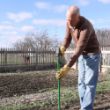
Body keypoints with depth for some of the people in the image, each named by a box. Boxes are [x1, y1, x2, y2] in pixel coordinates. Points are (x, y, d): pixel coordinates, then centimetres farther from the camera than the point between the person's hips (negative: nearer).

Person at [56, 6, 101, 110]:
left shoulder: (86, 27, -33)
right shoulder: (69, 22, -7)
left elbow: (79, 49, -37)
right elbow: (68, 38, 1)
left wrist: (67, 68, -40)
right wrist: (62, 48, -23)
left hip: (92, 55, -7)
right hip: (82, 56, 8)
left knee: (90, 83, -10)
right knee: (81, 83, 6)